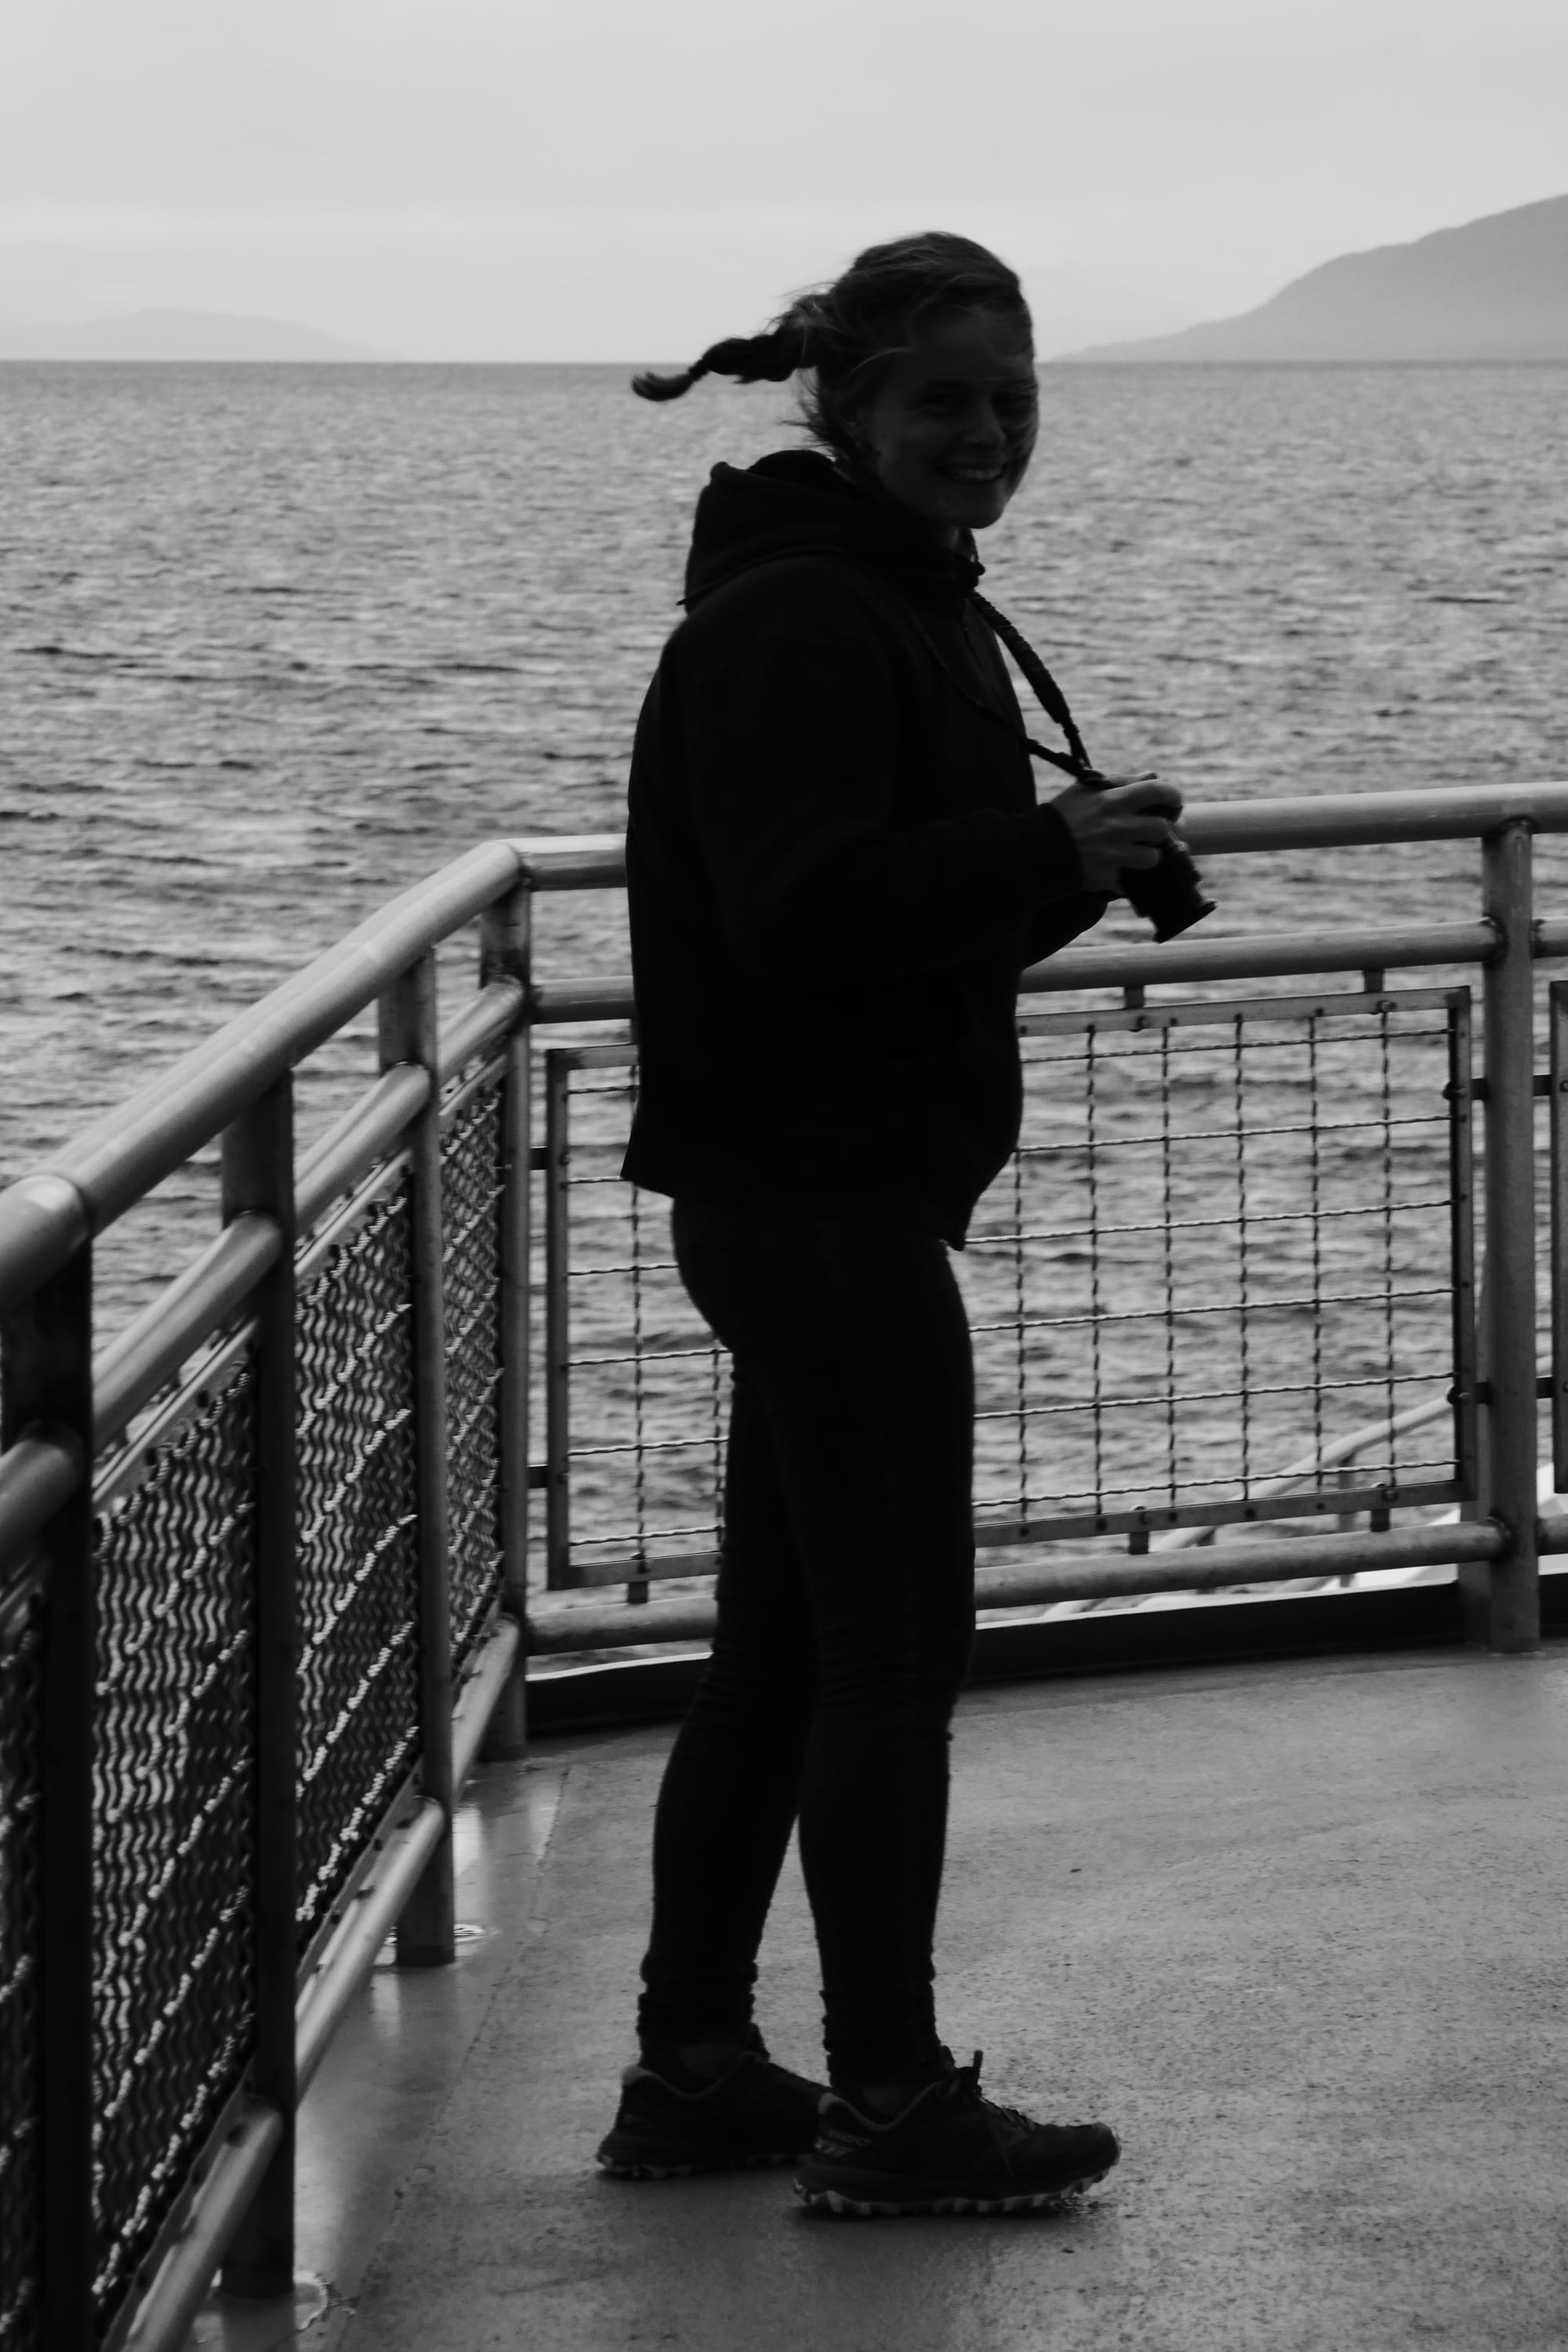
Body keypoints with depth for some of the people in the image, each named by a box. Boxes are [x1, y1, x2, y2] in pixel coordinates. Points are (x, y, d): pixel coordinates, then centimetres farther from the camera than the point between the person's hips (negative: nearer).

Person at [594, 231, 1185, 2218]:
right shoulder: (801, 618, -16)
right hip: (820, 1193, -11)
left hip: (805, 1188, 11)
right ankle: (890, 2106, 0)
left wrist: (1069, 862, 12)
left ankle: (693, 2071, 21)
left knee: (779, 1652, 14)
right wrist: (1051, 857, -26)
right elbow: (806, 903, -26)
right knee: (896, 1648, -6)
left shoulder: (895, 600, 18)